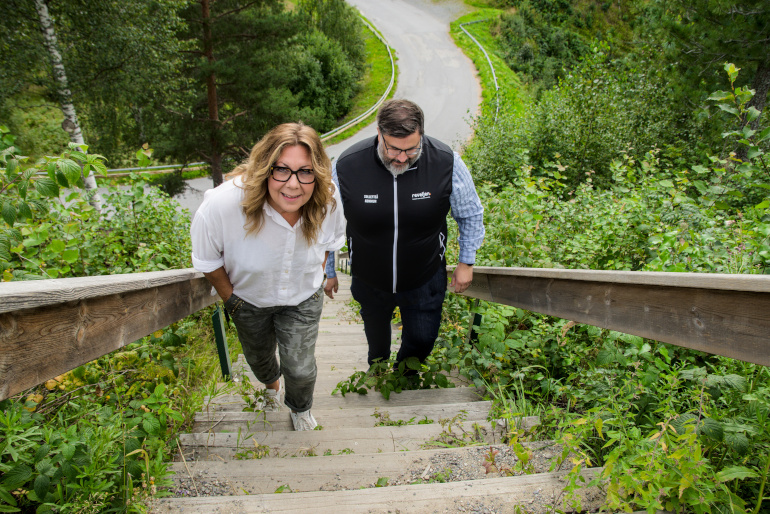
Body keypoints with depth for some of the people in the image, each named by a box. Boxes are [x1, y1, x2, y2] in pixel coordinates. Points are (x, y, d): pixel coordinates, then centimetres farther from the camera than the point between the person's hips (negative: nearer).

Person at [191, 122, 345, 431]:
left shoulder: (329, 202, -29)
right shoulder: (224, 204, -39)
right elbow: (207, 259, -18)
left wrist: (315, 277, 1)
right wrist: (230, 297, -9)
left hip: (303, 300, 0)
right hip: (248, 300, 0)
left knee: (300, 368, 4)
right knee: (258, 357, 27)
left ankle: (300, 409, 44)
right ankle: (271, 383, 67)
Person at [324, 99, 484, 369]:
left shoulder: (447, 162, -23)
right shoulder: (346, 167, -23)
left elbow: (471, 215, -3)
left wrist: (466, 262, 1)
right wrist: (328, 272, 5)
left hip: (425, 281, 0)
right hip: (369, 282, 1)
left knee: (422, 341, 17)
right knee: (376, 335, 28)